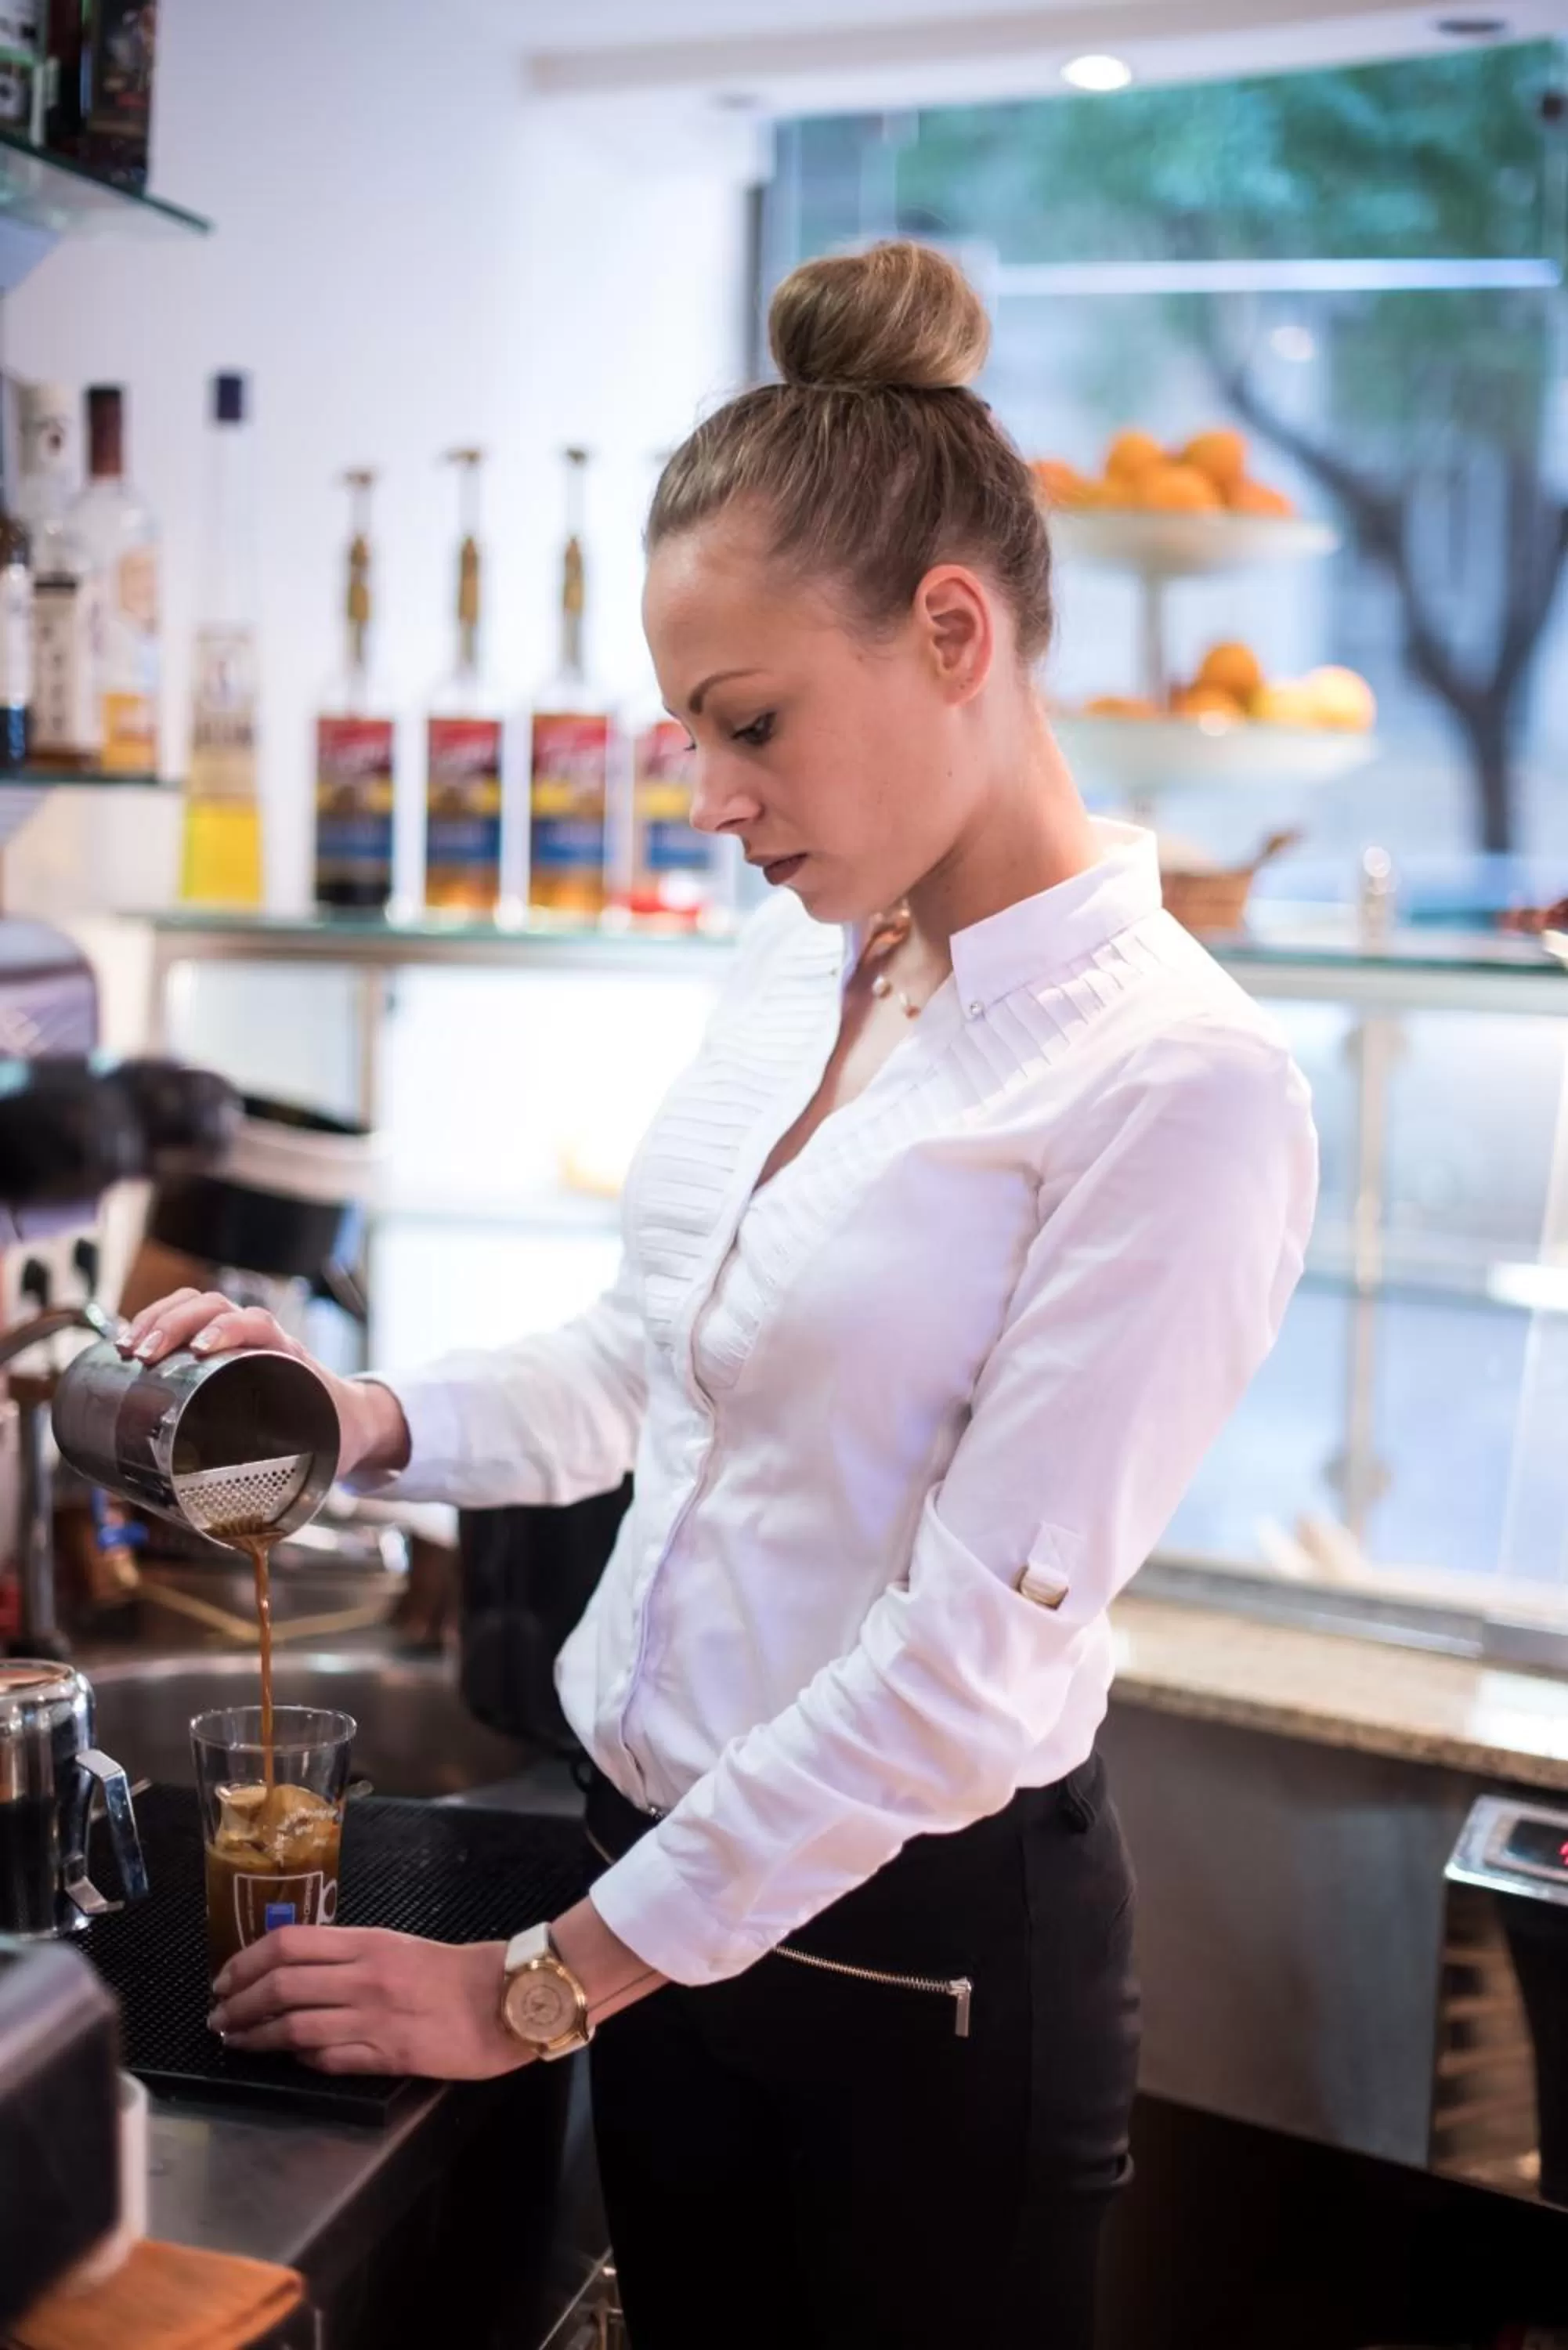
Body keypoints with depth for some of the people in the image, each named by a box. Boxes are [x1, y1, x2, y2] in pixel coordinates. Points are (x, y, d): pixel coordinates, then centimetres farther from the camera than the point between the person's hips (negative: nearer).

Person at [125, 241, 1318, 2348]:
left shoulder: (1178, 1085, -22)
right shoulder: (802, 952, 2)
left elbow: (973, 1660, -23)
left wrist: (543, 1987, -17)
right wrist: (374, 1423, -4)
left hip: (917, 1949, -6)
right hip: (661, 1858, 7)